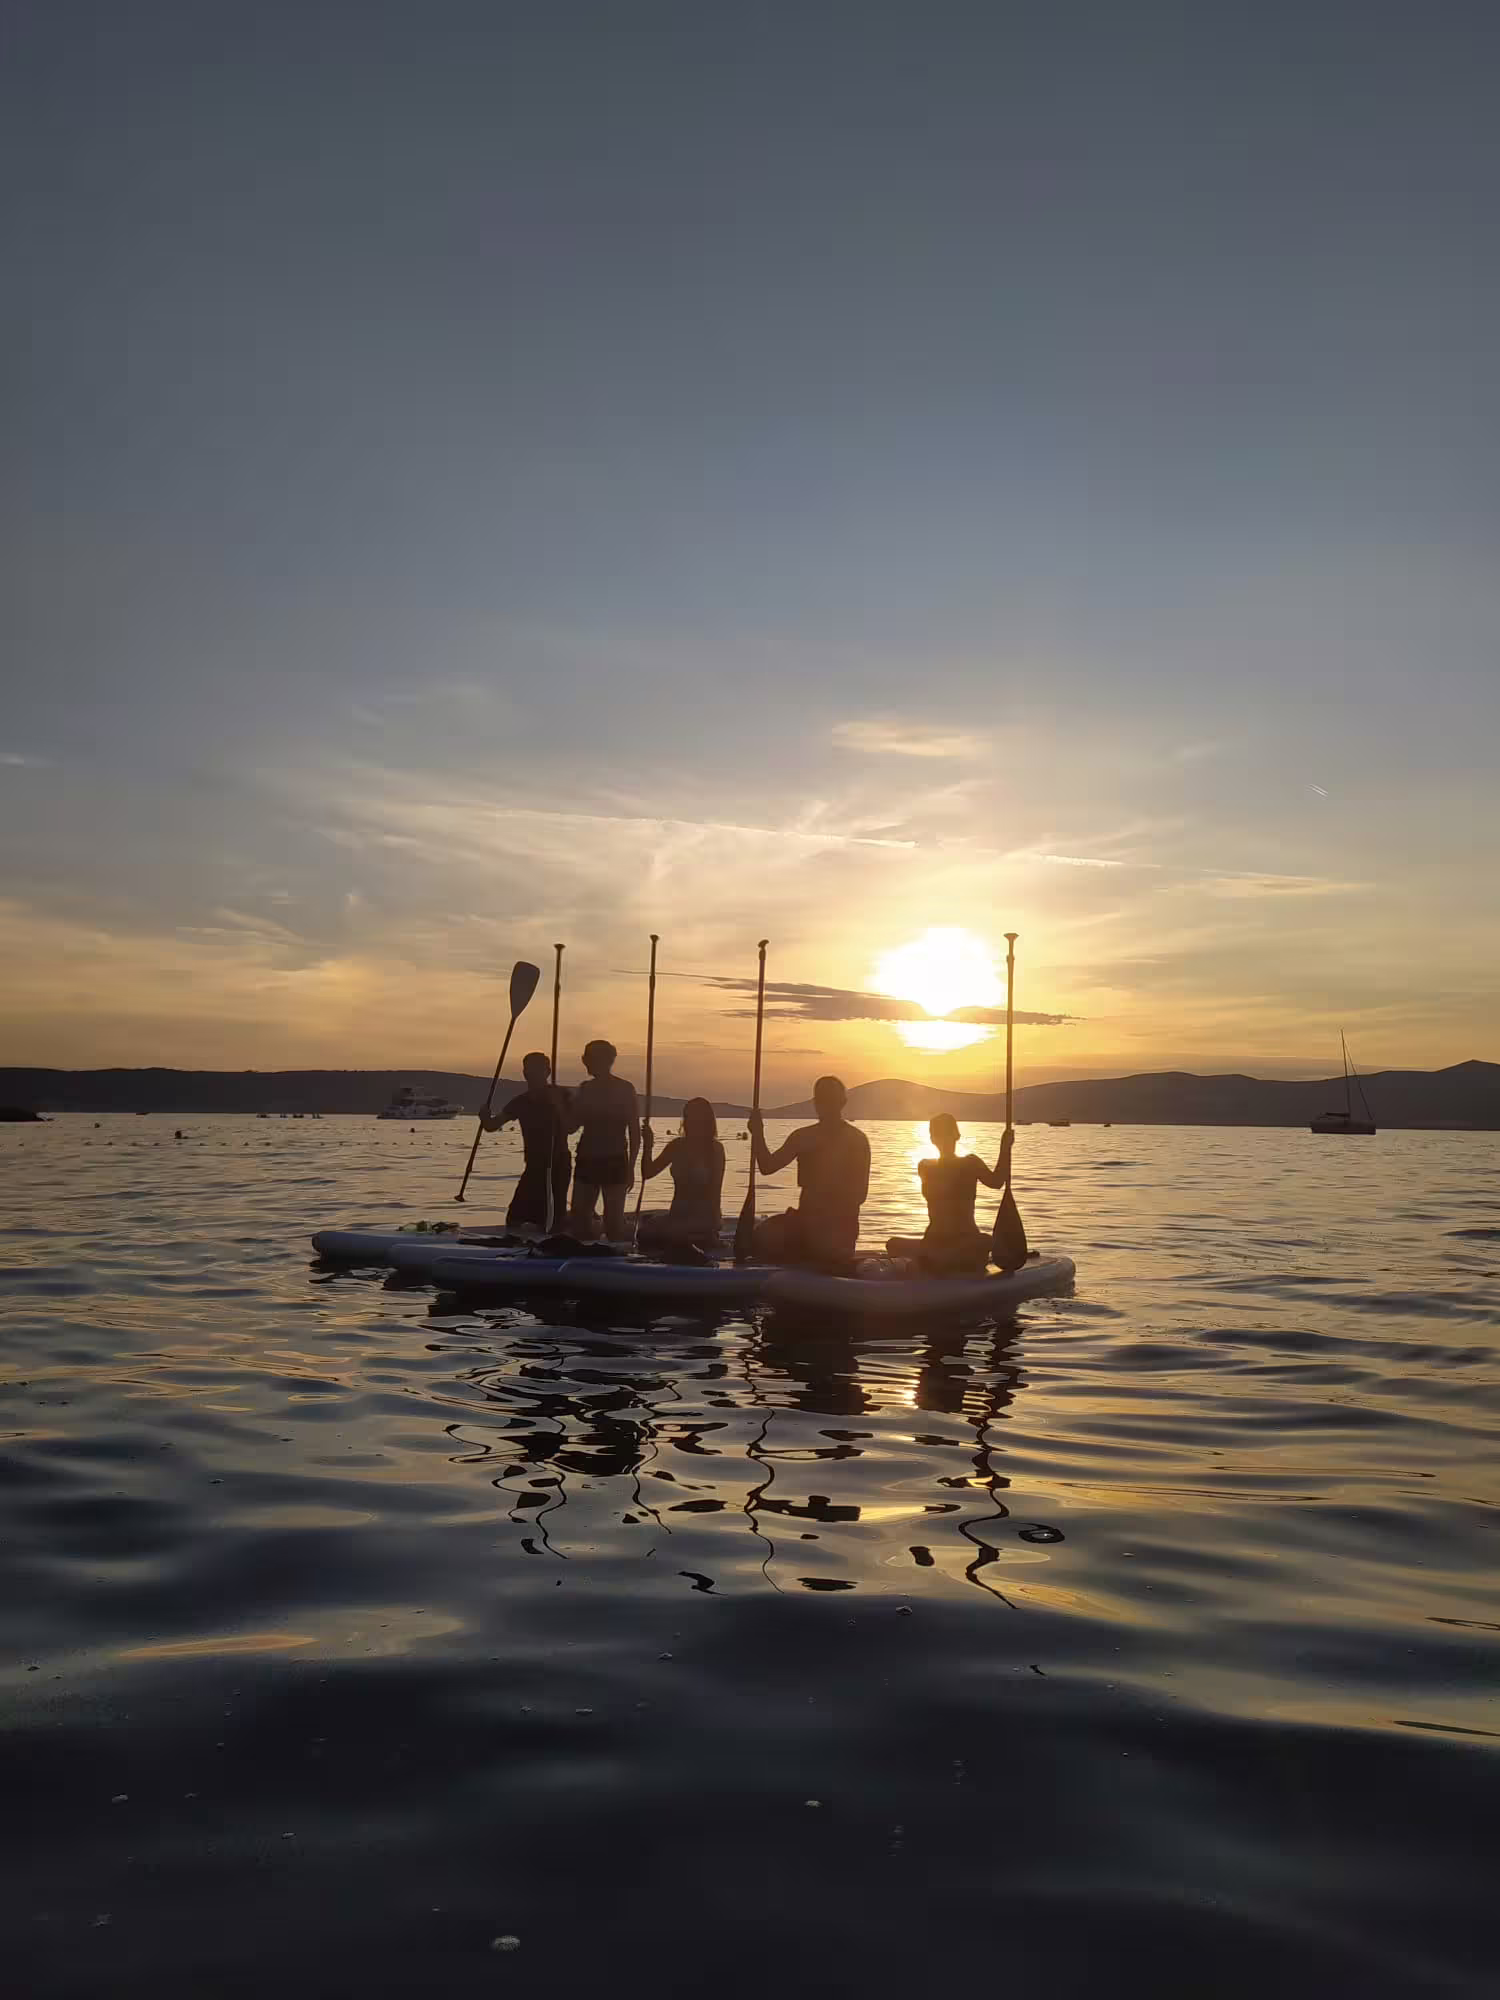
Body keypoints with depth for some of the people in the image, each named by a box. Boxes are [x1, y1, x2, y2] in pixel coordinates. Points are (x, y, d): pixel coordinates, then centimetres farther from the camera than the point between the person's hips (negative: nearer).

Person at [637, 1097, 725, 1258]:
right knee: (645, 1234, -23)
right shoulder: (677, 1146, 6)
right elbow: (647, 1174, 5)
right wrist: (647, 1146, -10)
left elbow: (715, 1191, -8)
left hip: (703, 1217, -5)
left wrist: (713, 1225, -12)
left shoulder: (715, 1149, -7)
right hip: (677, 1215, 5)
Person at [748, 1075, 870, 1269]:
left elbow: (859, 1193, -9)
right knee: (765, 1237, -24)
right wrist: (758, 1135, -11)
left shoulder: (855, 1140, -3)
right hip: (805, 1217, 4)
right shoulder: (803, 1137, 10)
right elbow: (768, 1167, 2)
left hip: (840, 1222, -4)